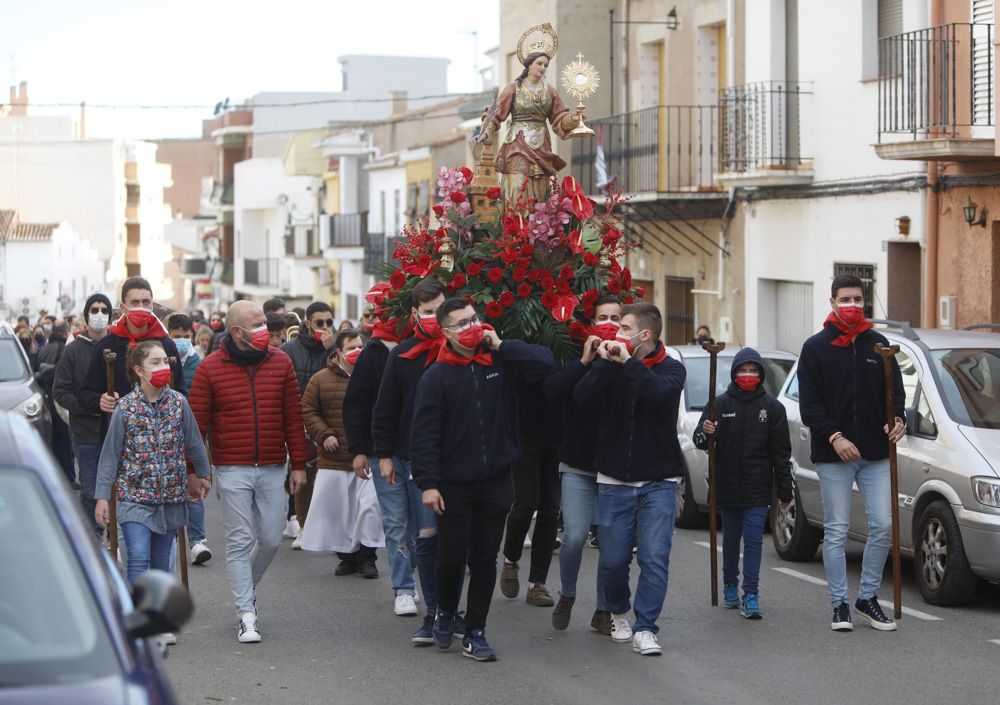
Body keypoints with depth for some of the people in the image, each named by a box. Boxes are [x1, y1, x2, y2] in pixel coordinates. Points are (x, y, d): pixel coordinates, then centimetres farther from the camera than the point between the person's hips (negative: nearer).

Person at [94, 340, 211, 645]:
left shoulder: (178, 403, 0)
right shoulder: (125, 408, -6)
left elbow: (193, 443, 13)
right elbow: (110, 454, -3)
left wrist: (202, 475, 22)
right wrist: (102, 497, -5)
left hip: (170, 496, 3)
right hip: (135, 496, -3)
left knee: (161, 562, 10)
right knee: (138, 558, -15)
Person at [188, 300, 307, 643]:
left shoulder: (281, 362, 5)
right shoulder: (210, 368, -2)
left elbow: (293, 417, 8)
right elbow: (198, 422, -1)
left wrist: (298, 464, 6)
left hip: (272, 470, 3)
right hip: (232, 470, -3)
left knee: (271, 539, 5)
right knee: (240, 543, -2)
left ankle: (246, 588, 33)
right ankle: (247, 616, 3)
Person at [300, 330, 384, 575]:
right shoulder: (321, 380, 4)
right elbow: (309, 412, 6)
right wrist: (324, 435, -7)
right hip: (334, 460, 1)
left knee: (370, 507, -9)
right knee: (338, 509, 5)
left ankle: (366, 556, 3)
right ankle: (347, 556, 18)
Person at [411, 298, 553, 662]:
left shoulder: (501, 363, 4)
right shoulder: (436, 376, -4)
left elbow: (544, 361, -8)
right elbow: (424, 433, -7)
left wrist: (501, 346, -11)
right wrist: (428, 483, -13)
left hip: (496, 481, 2)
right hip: (453, 483, -2)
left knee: (485, 559, 6)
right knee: (452, 555, -1)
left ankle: (475, 632, 15)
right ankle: (445, 612, 27)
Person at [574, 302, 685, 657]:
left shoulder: (670, 369, -2)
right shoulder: (611, 368, 5)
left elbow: (661, 391, -25)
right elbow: (582, 397, -12)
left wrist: (628, 362, -24)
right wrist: (604, 362, -20)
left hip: (658, 480, -2)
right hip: (615, 479, 2)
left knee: (654, 557, -8)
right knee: (612, 559, 4)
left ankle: (645, 628, 0)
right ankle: (618, 613, 30)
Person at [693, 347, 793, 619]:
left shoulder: (772, 407, 1)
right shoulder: (721, 404, 2)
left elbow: (781, 452, 3)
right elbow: (700, 441, 0)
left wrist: (784, 491, 1)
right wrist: (704, 433, -25)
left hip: (758, 488, -1)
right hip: (727, 487, 1)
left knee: (753, 539, -6)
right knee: (731, 538, 12)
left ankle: (751, 596, -7)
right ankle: (730, 587, 27)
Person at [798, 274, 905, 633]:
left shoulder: (878, 344, 10)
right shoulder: (816, 347, 1)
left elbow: (896, 389, 13)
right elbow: (809, 402, -4)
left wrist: (897, 419, -8)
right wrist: (834, 437, -16)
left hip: (876, 454, 3)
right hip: (833, 455, -3)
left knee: (883, 525, -1)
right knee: (836, 530, 1)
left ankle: (867, 596, 13)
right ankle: (840, 604, 8)